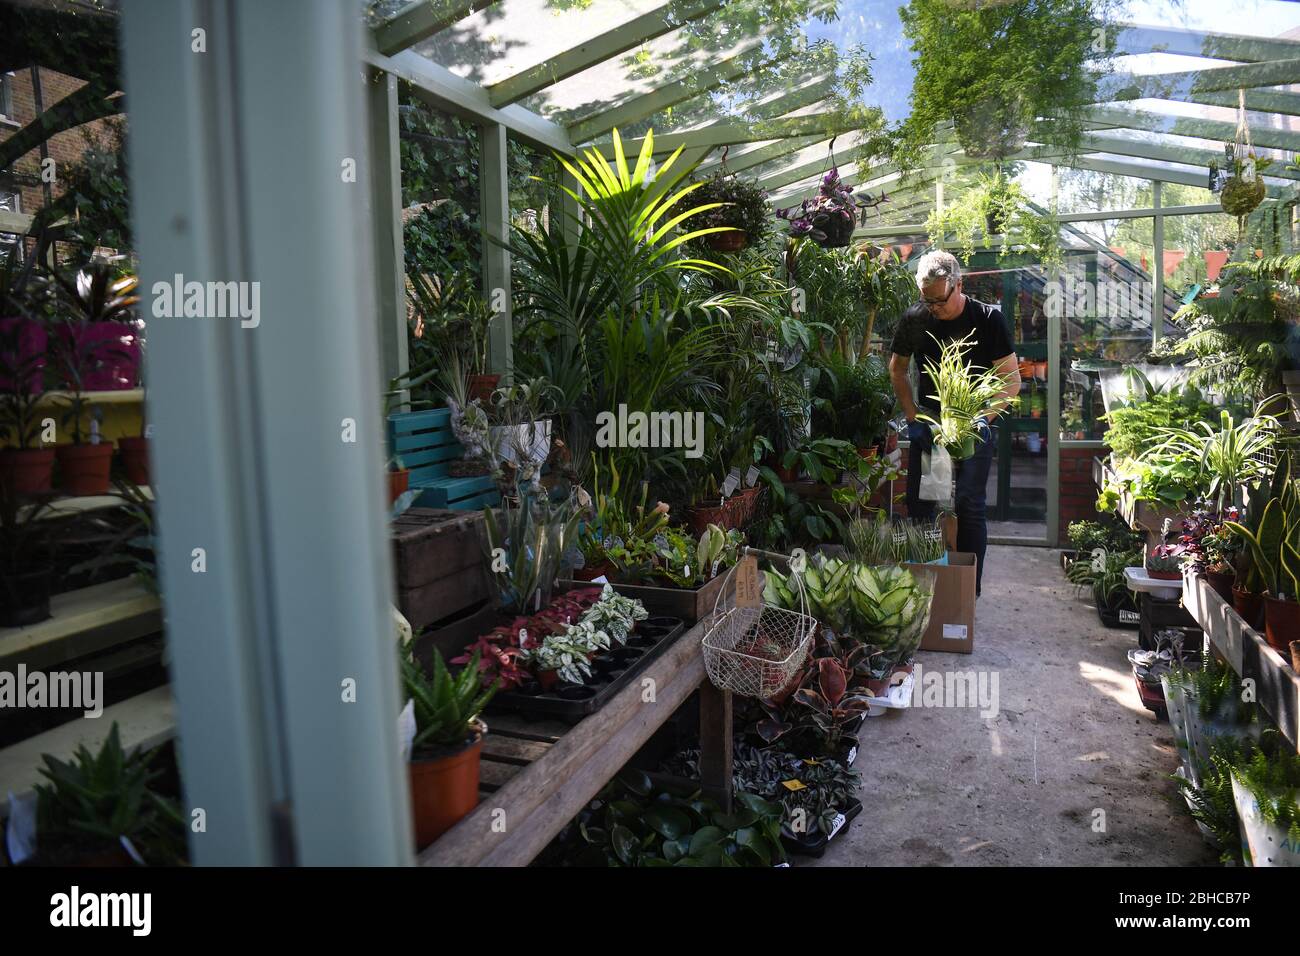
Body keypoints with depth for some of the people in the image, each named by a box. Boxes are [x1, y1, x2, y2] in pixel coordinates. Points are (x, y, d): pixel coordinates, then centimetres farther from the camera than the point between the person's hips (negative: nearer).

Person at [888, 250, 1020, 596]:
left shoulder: (987, 318, -8)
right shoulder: (914, 319, -1)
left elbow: (1012, 380, -6)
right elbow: (897, 369, 12)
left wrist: (982, 418, -20)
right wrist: (912, 419, 2)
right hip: (927, 424, 3)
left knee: (969, 508, -5)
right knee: (918, 506, 4)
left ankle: (969, 593, 5)